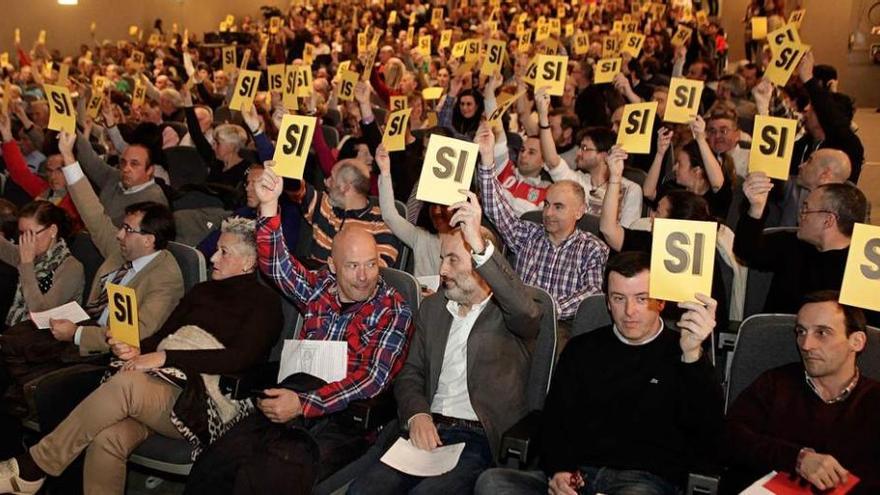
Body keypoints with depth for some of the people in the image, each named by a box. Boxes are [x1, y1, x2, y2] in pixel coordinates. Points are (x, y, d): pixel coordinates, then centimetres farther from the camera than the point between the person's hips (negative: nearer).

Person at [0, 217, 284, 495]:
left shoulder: (265, 302, 3)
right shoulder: (203, 290, 24)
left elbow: (239, 359, -11)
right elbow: (162, 334, 20)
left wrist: (165, 357, -14)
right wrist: (137, 351, -4)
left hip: (198, 401, -5)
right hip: (158, 381, 5)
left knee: (125, 385, -31)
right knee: (107, 439, -26)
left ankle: (31, 468, -18)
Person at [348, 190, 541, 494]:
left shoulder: (507, 313, -1)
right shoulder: (432, 308, 16)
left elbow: (526, 312, -26)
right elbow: (411, 373, 16)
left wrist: (480, 245, -35)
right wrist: (417, 415, -6)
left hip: (481, 439, -5)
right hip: (429, 431, 5)